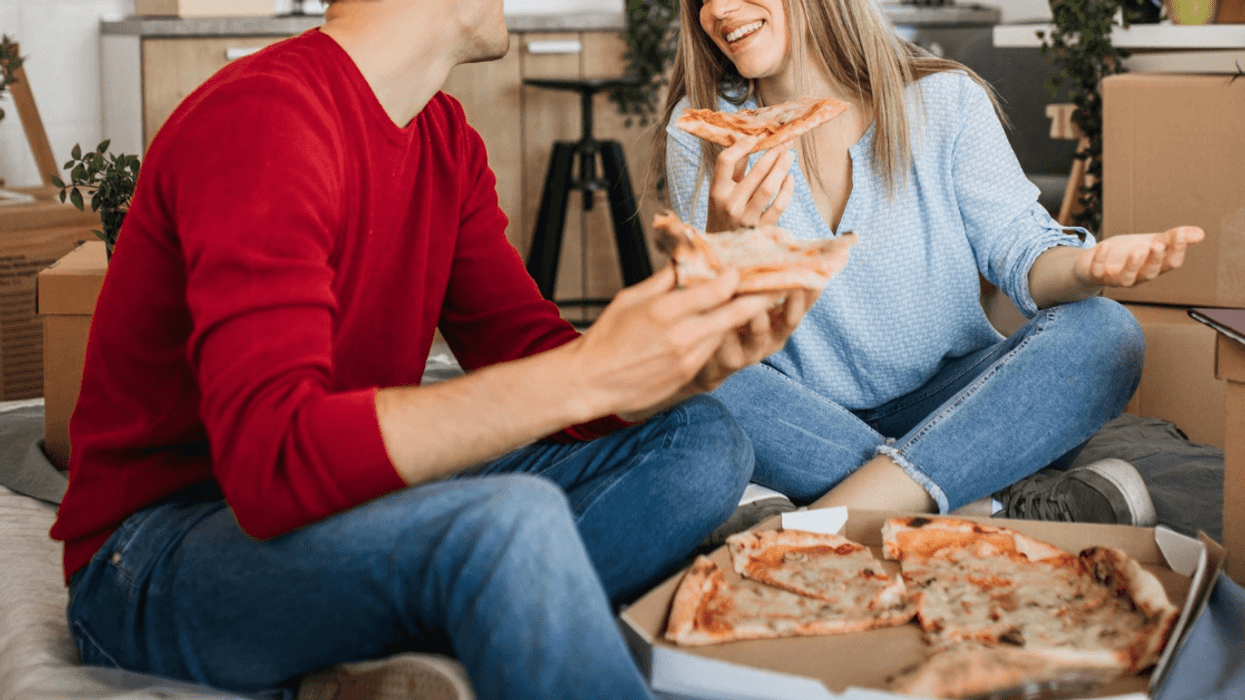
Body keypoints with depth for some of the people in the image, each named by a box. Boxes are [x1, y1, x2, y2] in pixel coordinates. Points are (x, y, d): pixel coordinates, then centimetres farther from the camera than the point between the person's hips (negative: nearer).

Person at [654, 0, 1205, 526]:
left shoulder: (943, 100, -3)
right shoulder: (701, 130, -4)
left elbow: (1019, 249, -6)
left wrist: (1085, 267, -30)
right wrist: (724, 244, -30)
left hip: (949, 403, 1)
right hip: (803, 423, -1)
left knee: (1106, 334, -24)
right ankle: (1005, 506, -33)